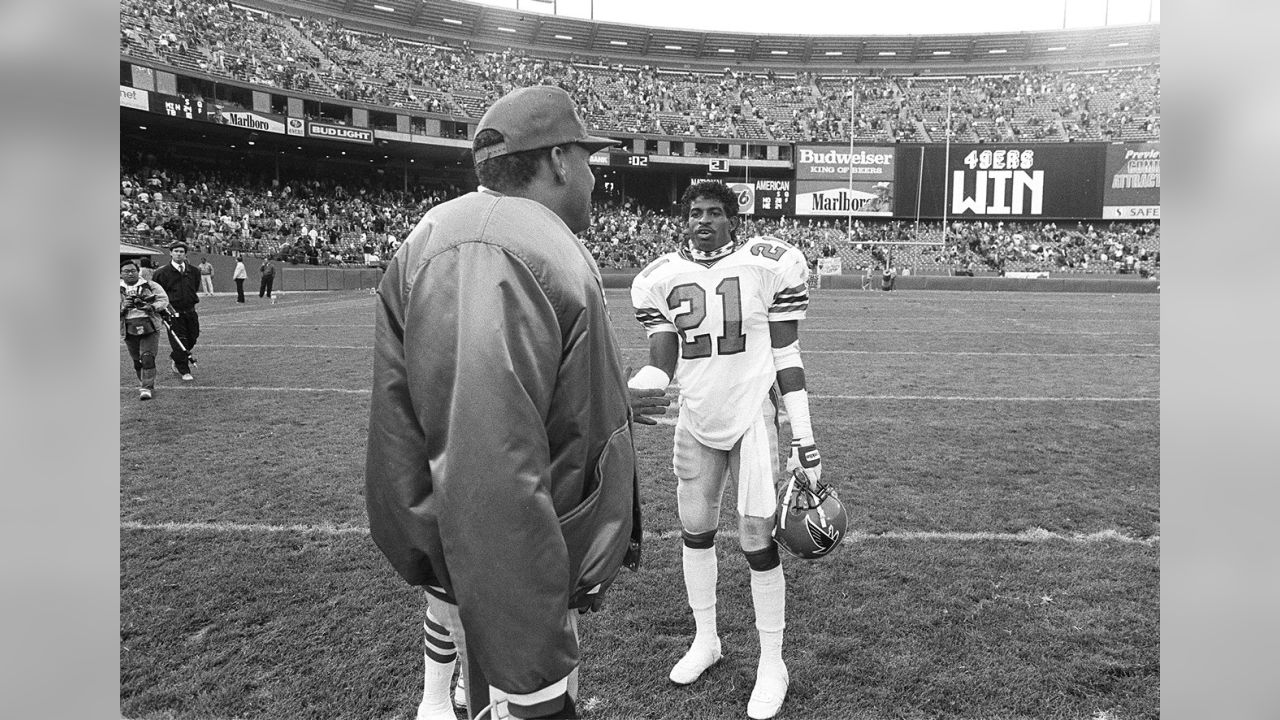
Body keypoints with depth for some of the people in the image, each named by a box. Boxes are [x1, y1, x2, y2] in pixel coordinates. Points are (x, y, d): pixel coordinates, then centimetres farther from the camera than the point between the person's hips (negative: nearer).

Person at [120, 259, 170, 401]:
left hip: (150, 328, -2)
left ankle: (147, 388, -7)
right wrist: (123, 307, -15)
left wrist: (150, 306, -14)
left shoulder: (151, 286, 5)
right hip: (129, 329, 2)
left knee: (148, 358, -11)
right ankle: (143, 384, 29)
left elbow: (164, 300, 2)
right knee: (137, 361, 11)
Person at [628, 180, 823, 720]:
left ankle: (772, 664, 19)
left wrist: (805, 443, -7)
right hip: (696, 421, 4)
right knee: (694, 529, 12)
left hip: (752, 416, -4)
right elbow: (661, 367, 2)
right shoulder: (661, 279, 1)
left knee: (757, 540, -2)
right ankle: (705, 639, 35)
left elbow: (786, 357, -6)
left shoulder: (768, 266, -9)